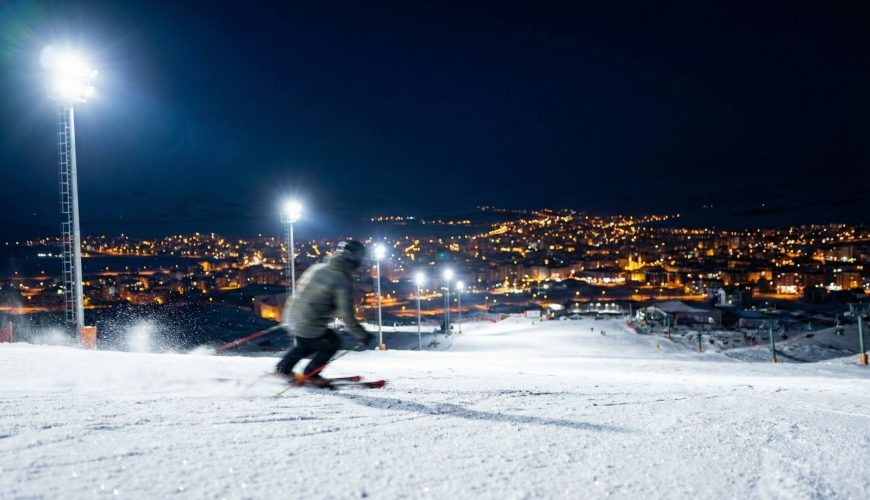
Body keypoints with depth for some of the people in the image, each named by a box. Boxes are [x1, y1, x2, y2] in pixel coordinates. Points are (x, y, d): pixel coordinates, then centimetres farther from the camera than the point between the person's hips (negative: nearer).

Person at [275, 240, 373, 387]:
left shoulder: (317, 267, 4)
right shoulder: (343, 281, -18)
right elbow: (346, 315, -18)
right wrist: (362, 336, -6)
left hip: (292, 316, 7)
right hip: (310, 327, -7)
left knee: (306, 345, 34)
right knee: (333, 344, 19)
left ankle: (283, 368, 40)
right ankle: (310, 375, 27)